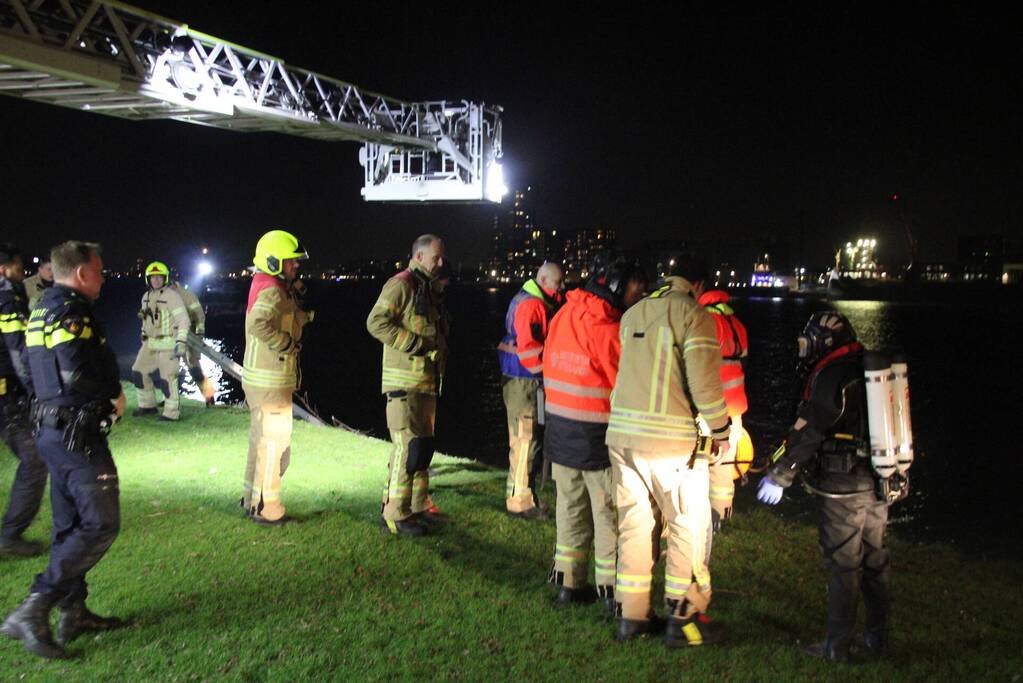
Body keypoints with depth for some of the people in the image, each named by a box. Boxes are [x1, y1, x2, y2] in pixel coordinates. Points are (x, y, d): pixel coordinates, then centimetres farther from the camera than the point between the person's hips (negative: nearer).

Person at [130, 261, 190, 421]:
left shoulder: (171, 295, -13)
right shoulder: (146, 297, 11)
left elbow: (183, 319, -17)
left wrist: (181, 342, -24)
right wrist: (145, 337, 24)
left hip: (168, 343, -8)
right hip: (150, 343, 8)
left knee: (167, 377, -8)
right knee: (139, 371, 11)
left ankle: (172, 413, 2)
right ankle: (147, 405, 26)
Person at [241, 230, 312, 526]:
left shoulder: (268, 287, 13)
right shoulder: (272, 292, -18)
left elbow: (299, 318, 16)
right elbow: (259, 324, -37)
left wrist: (298, 294, 1)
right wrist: (287, 344, -24)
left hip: (259, 380, 10)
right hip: (270, 382, -10)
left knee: (261, 440, 21)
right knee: (273, 445, -1)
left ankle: (252, 498, 34)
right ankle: (266, 509, 8)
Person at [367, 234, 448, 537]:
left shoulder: (428, 288, 19)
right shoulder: (401, 284, -11)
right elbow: (376, 322, -20)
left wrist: (440, 346, 12)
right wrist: (415, 344, -22)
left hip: (426, 381, 10)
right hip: (405, 383, -10)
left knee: (425, 444, 15)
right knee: (408, 447, -11)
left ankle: (418, 505, 27)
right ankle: (394, 514, -3)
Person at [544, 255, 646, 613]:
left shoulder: (561, 317, 4)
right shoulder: (608, 330, -19)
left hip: (559, 432, 7)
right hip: (597, 436, -7)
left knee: (570, 508, 17)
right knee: (610, 514, 6)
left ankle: (569, 583, 25)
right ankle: (611, 588, 15)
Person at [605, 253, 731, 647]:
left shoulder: (632, 314, 14)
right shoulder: (693, 314, -6)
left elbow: (628, 370, 13)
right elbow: (704, 380, -12)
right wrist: (719, 429, -3)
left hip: (621, 431, 6)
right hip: (670, 438, -6)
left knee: (633, 523, 14)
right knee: (689, 526, 7)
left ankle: (630, 616, 21)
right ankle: (683, 619, 13)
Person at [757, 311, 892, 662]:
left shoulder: (831, 374, -14)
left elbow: (808, 432, -17)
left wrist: (779, 476, -12)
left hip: (844, 487, -8)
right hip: (880, 482, 8)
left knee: (842, 564, -1)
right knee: (875, 559, 17)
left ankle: (838, 645, 7)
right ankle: (878, 635, 28)